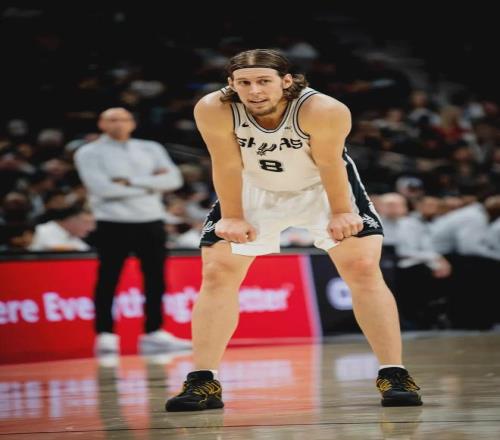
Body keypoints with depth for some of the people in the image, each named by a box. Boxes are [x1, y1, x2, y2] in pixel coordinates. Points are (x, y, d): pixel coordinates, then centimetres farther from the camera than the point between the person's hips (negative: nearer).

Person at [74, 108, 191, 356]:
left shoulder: (151, 149, 13)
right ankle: (105, 335, 3)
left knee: (155, 280, 5)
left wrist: (130, 182, -12)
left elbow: (172, 179, 0)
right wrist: (150, 184, -10)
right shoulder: (90, 153, 0)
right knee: (108, 281, -2)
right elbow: (101, 187, -15)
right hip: (113, 224, -4)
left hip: (151, 222, 4)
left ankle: (153, 333, 11)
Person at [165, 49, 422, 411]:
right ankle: (203, 382, 2)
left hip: (323, 188, -2)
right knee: (217, 275, -5)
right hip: (254, 190, 2)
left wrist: (340, 213, -14)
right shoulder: (214, 110, -30)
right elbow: (227, 165, -19)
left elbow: (329, 164, -23)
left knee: (365, 269, -11)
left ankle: (394, 375, -5)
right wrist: (232, 217, -11)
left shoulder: (323, 110, -35)